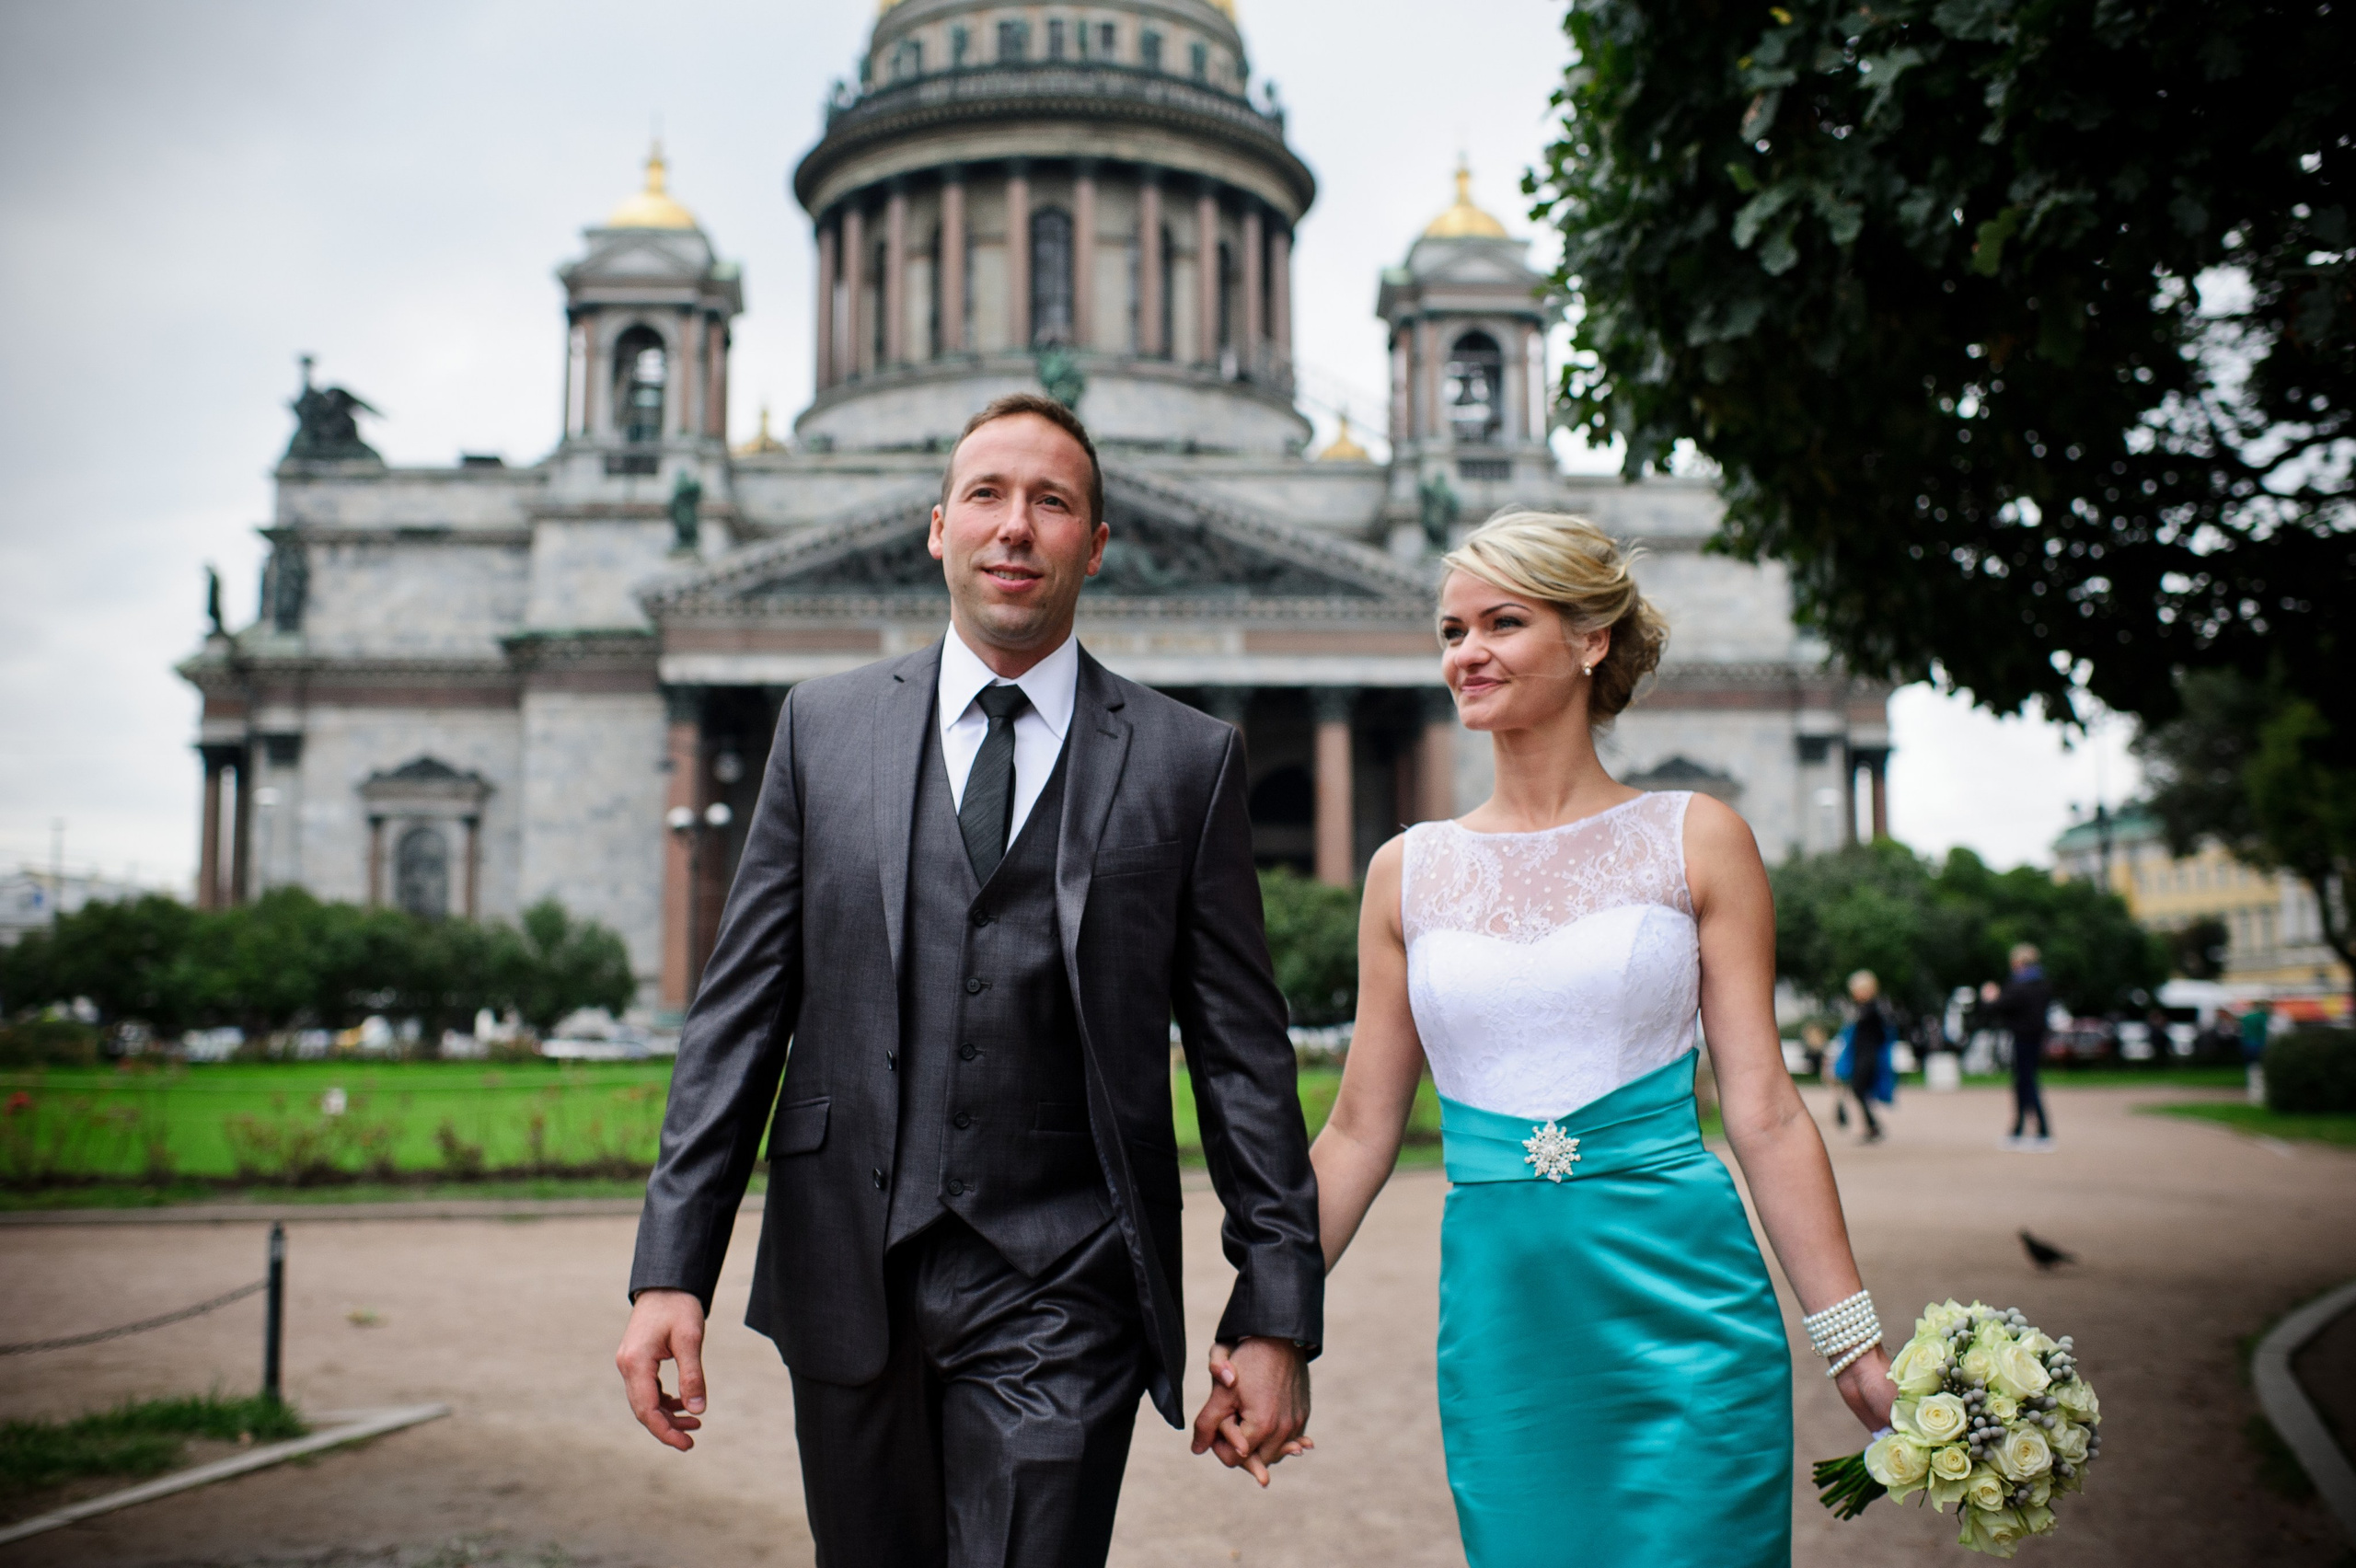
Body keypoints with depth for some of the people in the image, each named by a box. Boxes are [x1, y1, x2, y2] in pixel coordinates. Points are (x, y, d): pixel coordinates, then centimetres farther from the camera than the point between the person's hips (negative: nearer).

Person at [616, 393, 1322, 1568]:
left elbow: (1243, 1052, 2)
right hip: (849, 1287, 2)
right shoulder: (824, 726, 6)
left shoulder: (1187, 760, 2)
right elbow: (740, 1010, 4)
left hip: (1058, 1301, -2)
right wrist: (670, 1269, -3)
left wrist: (1277, 1316, -1)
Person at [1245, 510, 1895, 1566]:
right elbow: (1360, 1130, 10)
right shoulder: (1408, 872, 7)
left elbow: (1763, 1112, 0)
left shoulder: (1695, 843, 1)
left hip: (1683, 1312, -2)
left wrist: (1854, 1347, -3)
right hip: (1498, 1329, 2)